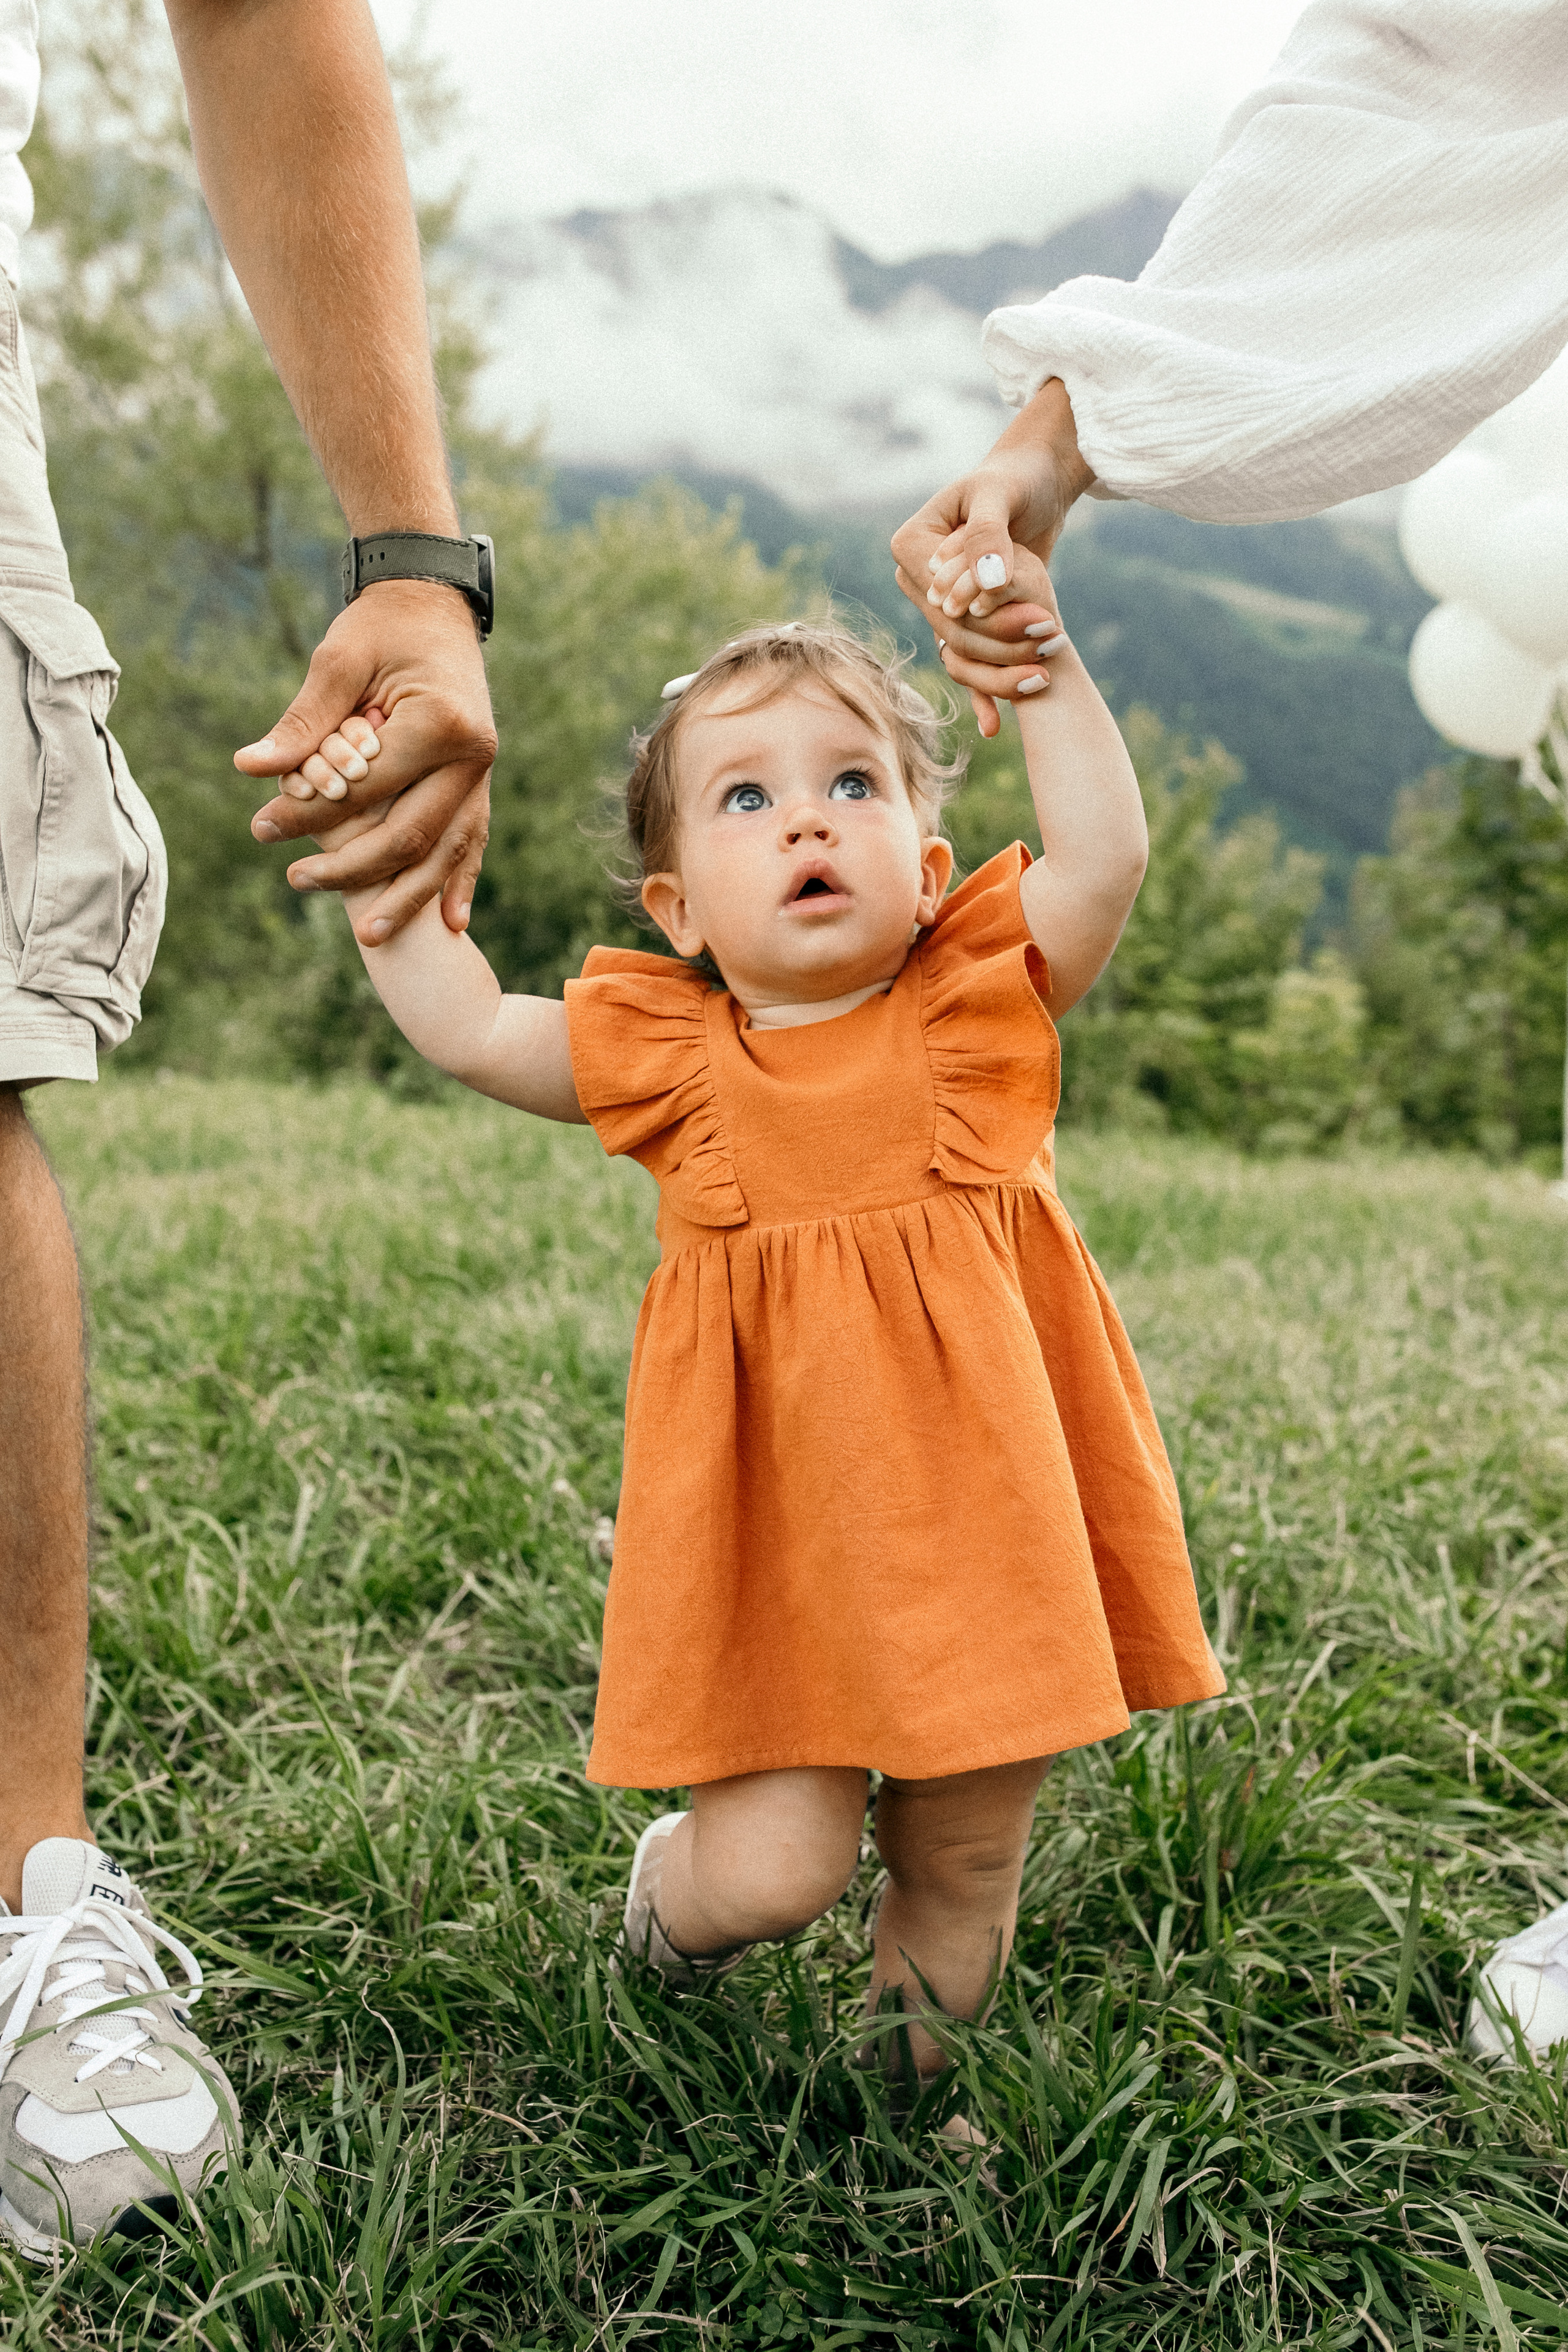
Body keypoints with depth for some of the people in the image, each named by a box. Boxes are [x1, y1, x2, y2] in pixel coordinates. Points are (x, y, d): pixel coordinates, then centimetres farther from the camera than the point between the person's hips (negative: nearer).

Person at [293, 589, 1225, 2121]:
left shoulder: (975, 1005, -3)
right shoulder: (675, 1060, -1)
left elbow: (1102, 856, -15)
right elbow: (464, 1025, 3)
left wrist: (1037, 661, -18)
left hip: (980, 1519, 1)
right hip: (771, 1539, 0)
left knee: (965, 1863, 14)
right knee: (772, 1867, -5)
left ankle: (916, 2064, 43)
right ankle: (671, 1884, 32)